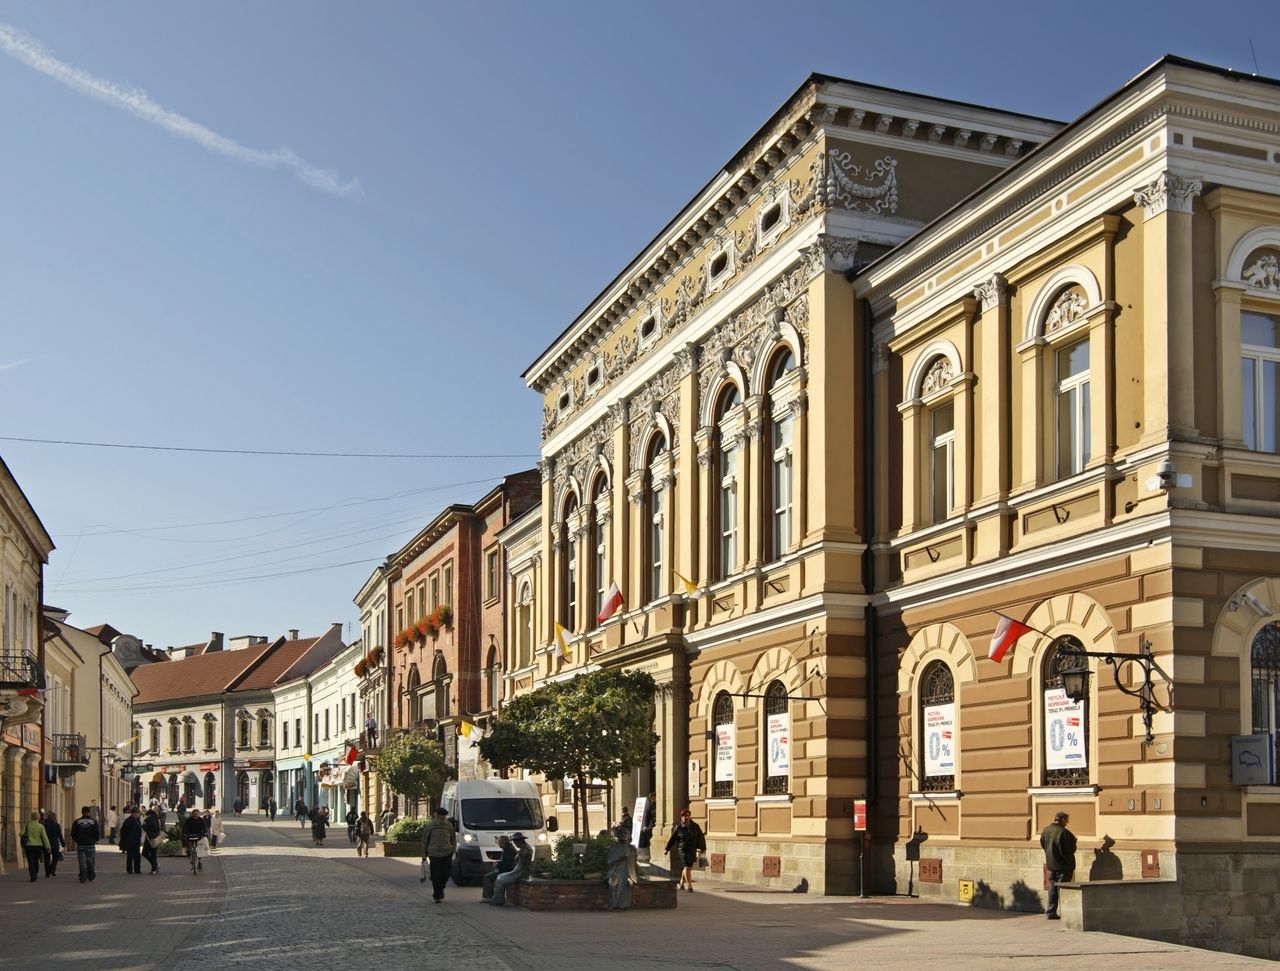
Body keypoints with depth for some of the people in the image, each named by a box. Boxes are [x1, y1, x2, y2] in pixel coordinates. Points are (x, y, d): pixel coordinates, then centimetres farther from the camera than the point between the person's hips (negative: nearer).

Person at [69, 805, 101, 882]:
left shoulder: (76, 822, -1)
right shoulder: (94, 822, -3)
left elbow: (73, 835, 2)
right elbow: (98, 833, -3)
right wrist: (96, 840, 18)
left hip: (80, 845, 0)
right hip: (91, 845, 0)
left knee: (82, 862, 2)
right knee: (91, 862, 11)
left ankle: (83, 878, -2)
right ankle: (91, 876, 19)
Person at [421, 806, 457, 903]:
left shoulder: (449, 825, 6)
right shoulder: (430, 826, 0)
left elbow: (453, 839, 15)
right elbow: (425, 840, 6)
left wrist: (453, 850, 8)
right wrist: (424, 854, 6)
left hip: (447, 854, 2)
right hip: (434, 855, -2)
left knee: (446, 874, 1)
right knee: (436, 876, -3)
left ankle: (441, 889, 29)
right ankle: (437, 895, 9)